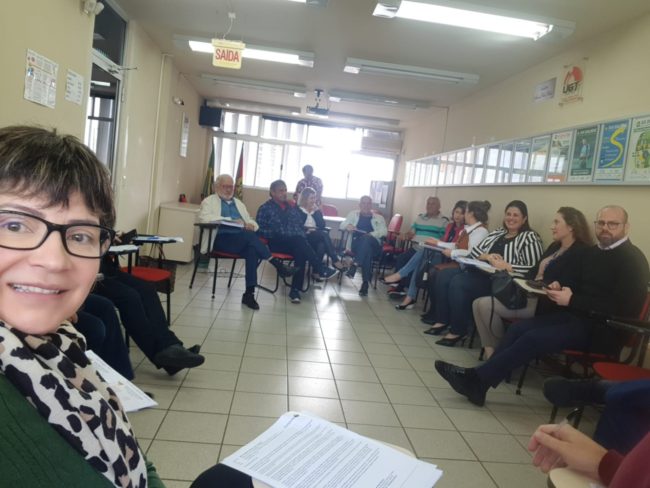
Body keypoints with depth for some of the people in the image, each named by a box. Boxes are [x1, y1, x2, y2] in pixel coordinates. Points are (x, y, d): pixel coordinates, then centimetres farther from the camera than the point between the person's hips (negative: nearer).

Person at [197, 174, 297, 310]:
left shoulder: (239, 203, 29)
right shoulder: (209, 201, 12)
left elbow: (251, 222, 23)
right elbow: (203, 217, -9)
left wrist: (251, 225, -4)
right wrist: (230, 220, -15)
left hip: (242, 240, 4)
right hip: (222, 239, -4)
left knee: (252, 249, -33)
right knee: (250, 236, -33)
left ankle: (249, 293, -32)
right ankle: (278, 264, -25)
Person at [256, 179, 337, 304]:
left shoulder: (292, 208, 21)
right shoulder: (265, 208, 6)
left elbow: (300, 226, 19)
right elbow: (260, 229, -2)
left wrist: (301, 237, -1)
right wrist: (276, 234, -16)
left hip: (296, 243, 4)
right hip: (277, 243, -4)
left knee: (300, 252, -31)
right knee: (299, 242, -32)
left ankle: (295, 289, -33)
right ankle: (321, 269, -26)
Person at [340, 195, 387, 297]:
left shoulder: (379, 218, 20)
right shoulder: (353, 214, 23)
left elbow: (384, 232, 3)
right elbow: (342, 225, 12)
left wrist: (371, 234, -18)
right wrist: (348, 226, -13)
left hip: (373, 246, 0)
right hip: (356, 245, 0)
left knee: (366, 238, -38)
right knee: (367, 251, -37)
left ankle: (354, 265, -45)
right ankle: (365, 283, -41)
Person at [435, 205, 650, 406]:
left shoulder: (632, 260, -11)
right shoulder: (594, 252, 14)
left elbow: (623, 308, -20)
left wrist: (572, 300, -21)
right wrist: (561, 287, -2)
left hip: (600, 328, -8)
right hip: (575, 315, 8)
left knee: (533, 338, -24)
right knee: (518, 329, -12)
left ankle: (477, 379, -20)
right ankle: (479, 379, -19)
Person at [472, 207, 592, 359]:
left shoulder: (579, 253, -9)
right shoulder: (555, 247, 20)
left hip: (545, 303, -9)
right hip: (531, 294, 9)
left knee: (486, 305, -22)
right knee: (479, 304, -9)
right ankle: (489, 350, -11)